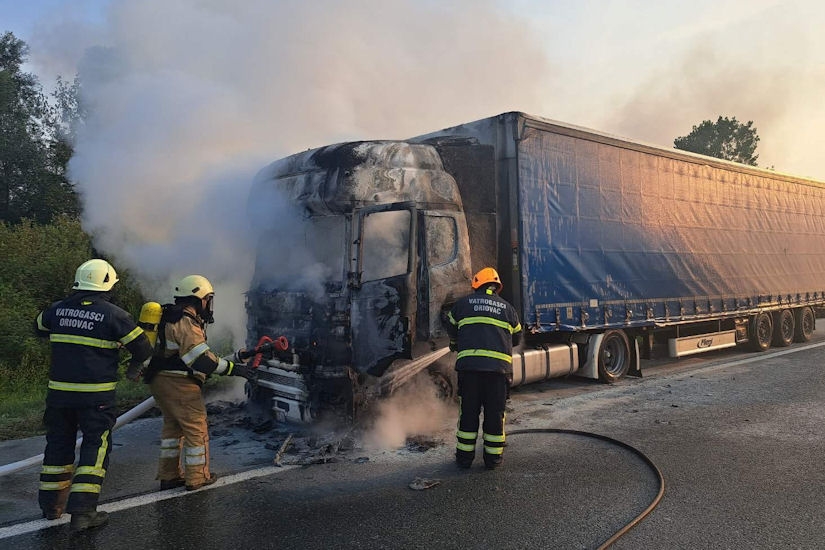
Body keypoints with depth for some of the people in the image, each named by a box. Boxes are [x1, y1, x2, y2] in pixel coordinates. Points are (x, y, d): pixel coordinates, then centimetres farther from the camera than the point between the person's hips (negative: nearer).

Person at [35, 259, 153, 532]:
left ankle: (51, 504, 30)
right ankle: (82, 511, 0)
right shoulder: (114, 315, -11)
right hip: (96, 395, -5)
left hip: (59, 391, 5)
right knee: (95, 448, 4)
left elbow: (39, 326, 26)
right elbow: (143, 349, -6)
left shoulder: (58, 309, 3)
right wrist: (135, 367, 16)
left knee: (59, 444, 19)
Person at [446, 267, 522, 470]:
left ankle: (465, 456, 17)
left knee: (468, 411, 9)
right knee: (495, 412, 10)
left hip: (469, 364, 0)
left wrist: (456, 346, 45)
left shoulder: (462, 304, 13)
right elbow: (516, 338, 25)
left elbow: (452, 331, 25)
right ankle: (493, 457, 17)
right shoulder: (507, 308, 16)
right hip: (499, 365, 1)